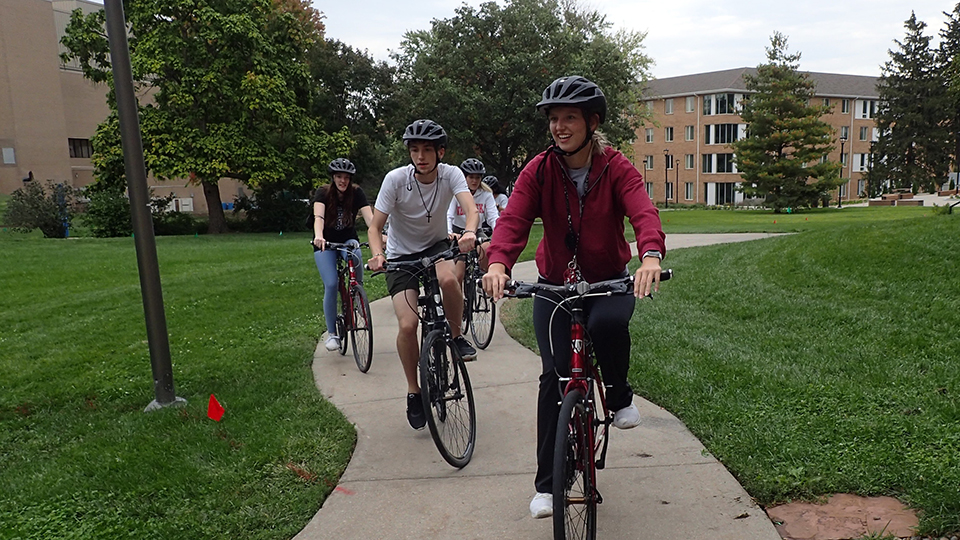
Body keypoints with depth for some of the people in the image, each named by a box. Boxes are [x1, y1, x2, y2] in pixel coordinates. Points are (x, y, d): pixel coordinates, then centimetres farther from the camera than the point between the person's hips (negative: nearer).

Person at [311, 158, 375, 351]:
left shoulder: (356, 193, -11)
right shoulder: (323, 193, -14)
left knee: (353, 256, -35)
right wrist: (318, 236, -52)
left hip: (348, 239, 1)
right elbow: (318, 216, -31)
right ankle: (332, 333, -4)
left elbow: (369, 216, -24)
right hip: (326, 243, -1)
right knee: (331, 285, -16)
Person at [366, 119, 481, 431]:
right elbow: (375, 227, -18)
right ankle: (413, 391, 6)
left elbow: (471, 208, -32)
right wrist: (377, 254, -39)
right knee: (408, 324, -16)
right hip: (402, 255, -1)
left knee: (449, 279, -36)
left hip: (437, 245, 1)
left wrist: (470, 233, -54)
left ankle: (456, 336, -7)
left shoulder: (451, 174, -16)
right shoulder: (396, 179, -19)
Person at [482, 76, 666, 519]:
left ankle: (620, 397, -2)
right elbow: (513, 219, -22)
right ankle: (547, 484, 5)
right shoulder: (539, 170, -8)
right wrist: (498, 263, -43)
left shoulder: (616, 168, -11)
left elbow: (643, 213, -27)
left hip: (608, 280, -1)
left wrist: (651, 256, -49)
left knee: (609, 323, -36)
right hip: (554, 283, 1)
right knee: (555, 374, -9)